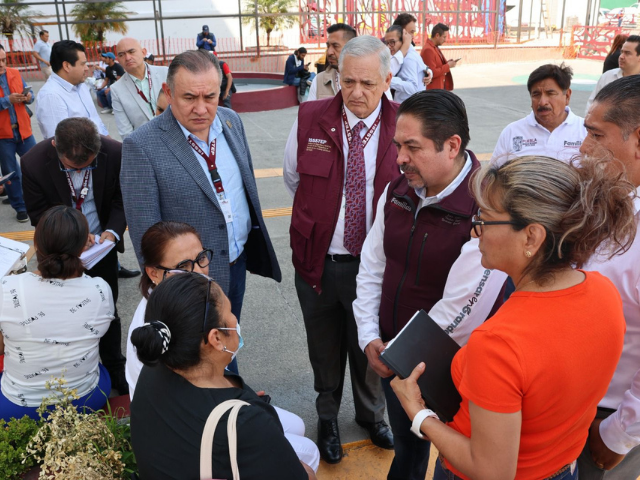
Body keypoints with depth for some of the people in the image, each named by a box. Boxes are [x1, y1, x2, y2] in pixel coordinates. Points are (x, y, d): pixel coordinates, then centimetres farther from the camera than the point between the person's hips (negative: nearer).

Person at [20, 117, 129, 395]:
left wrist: (113, 231, -25)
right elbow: (38, 213, -12)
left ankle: (115, 369, 33)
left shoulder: (114, 153, -23)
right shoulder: (34, 162, -23)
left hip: (102, 245, 1)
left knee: (107, 310, 15)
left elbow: (121, 199, -9)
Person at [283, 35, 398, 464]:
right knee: (325, 350, 22)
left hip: (373, 263, -1)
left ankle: (372, 414, 51)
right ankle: (327, 416, 49)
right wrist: (322, 212, 6)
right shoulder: (310, 119, -10)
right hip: (318, 262, 1)